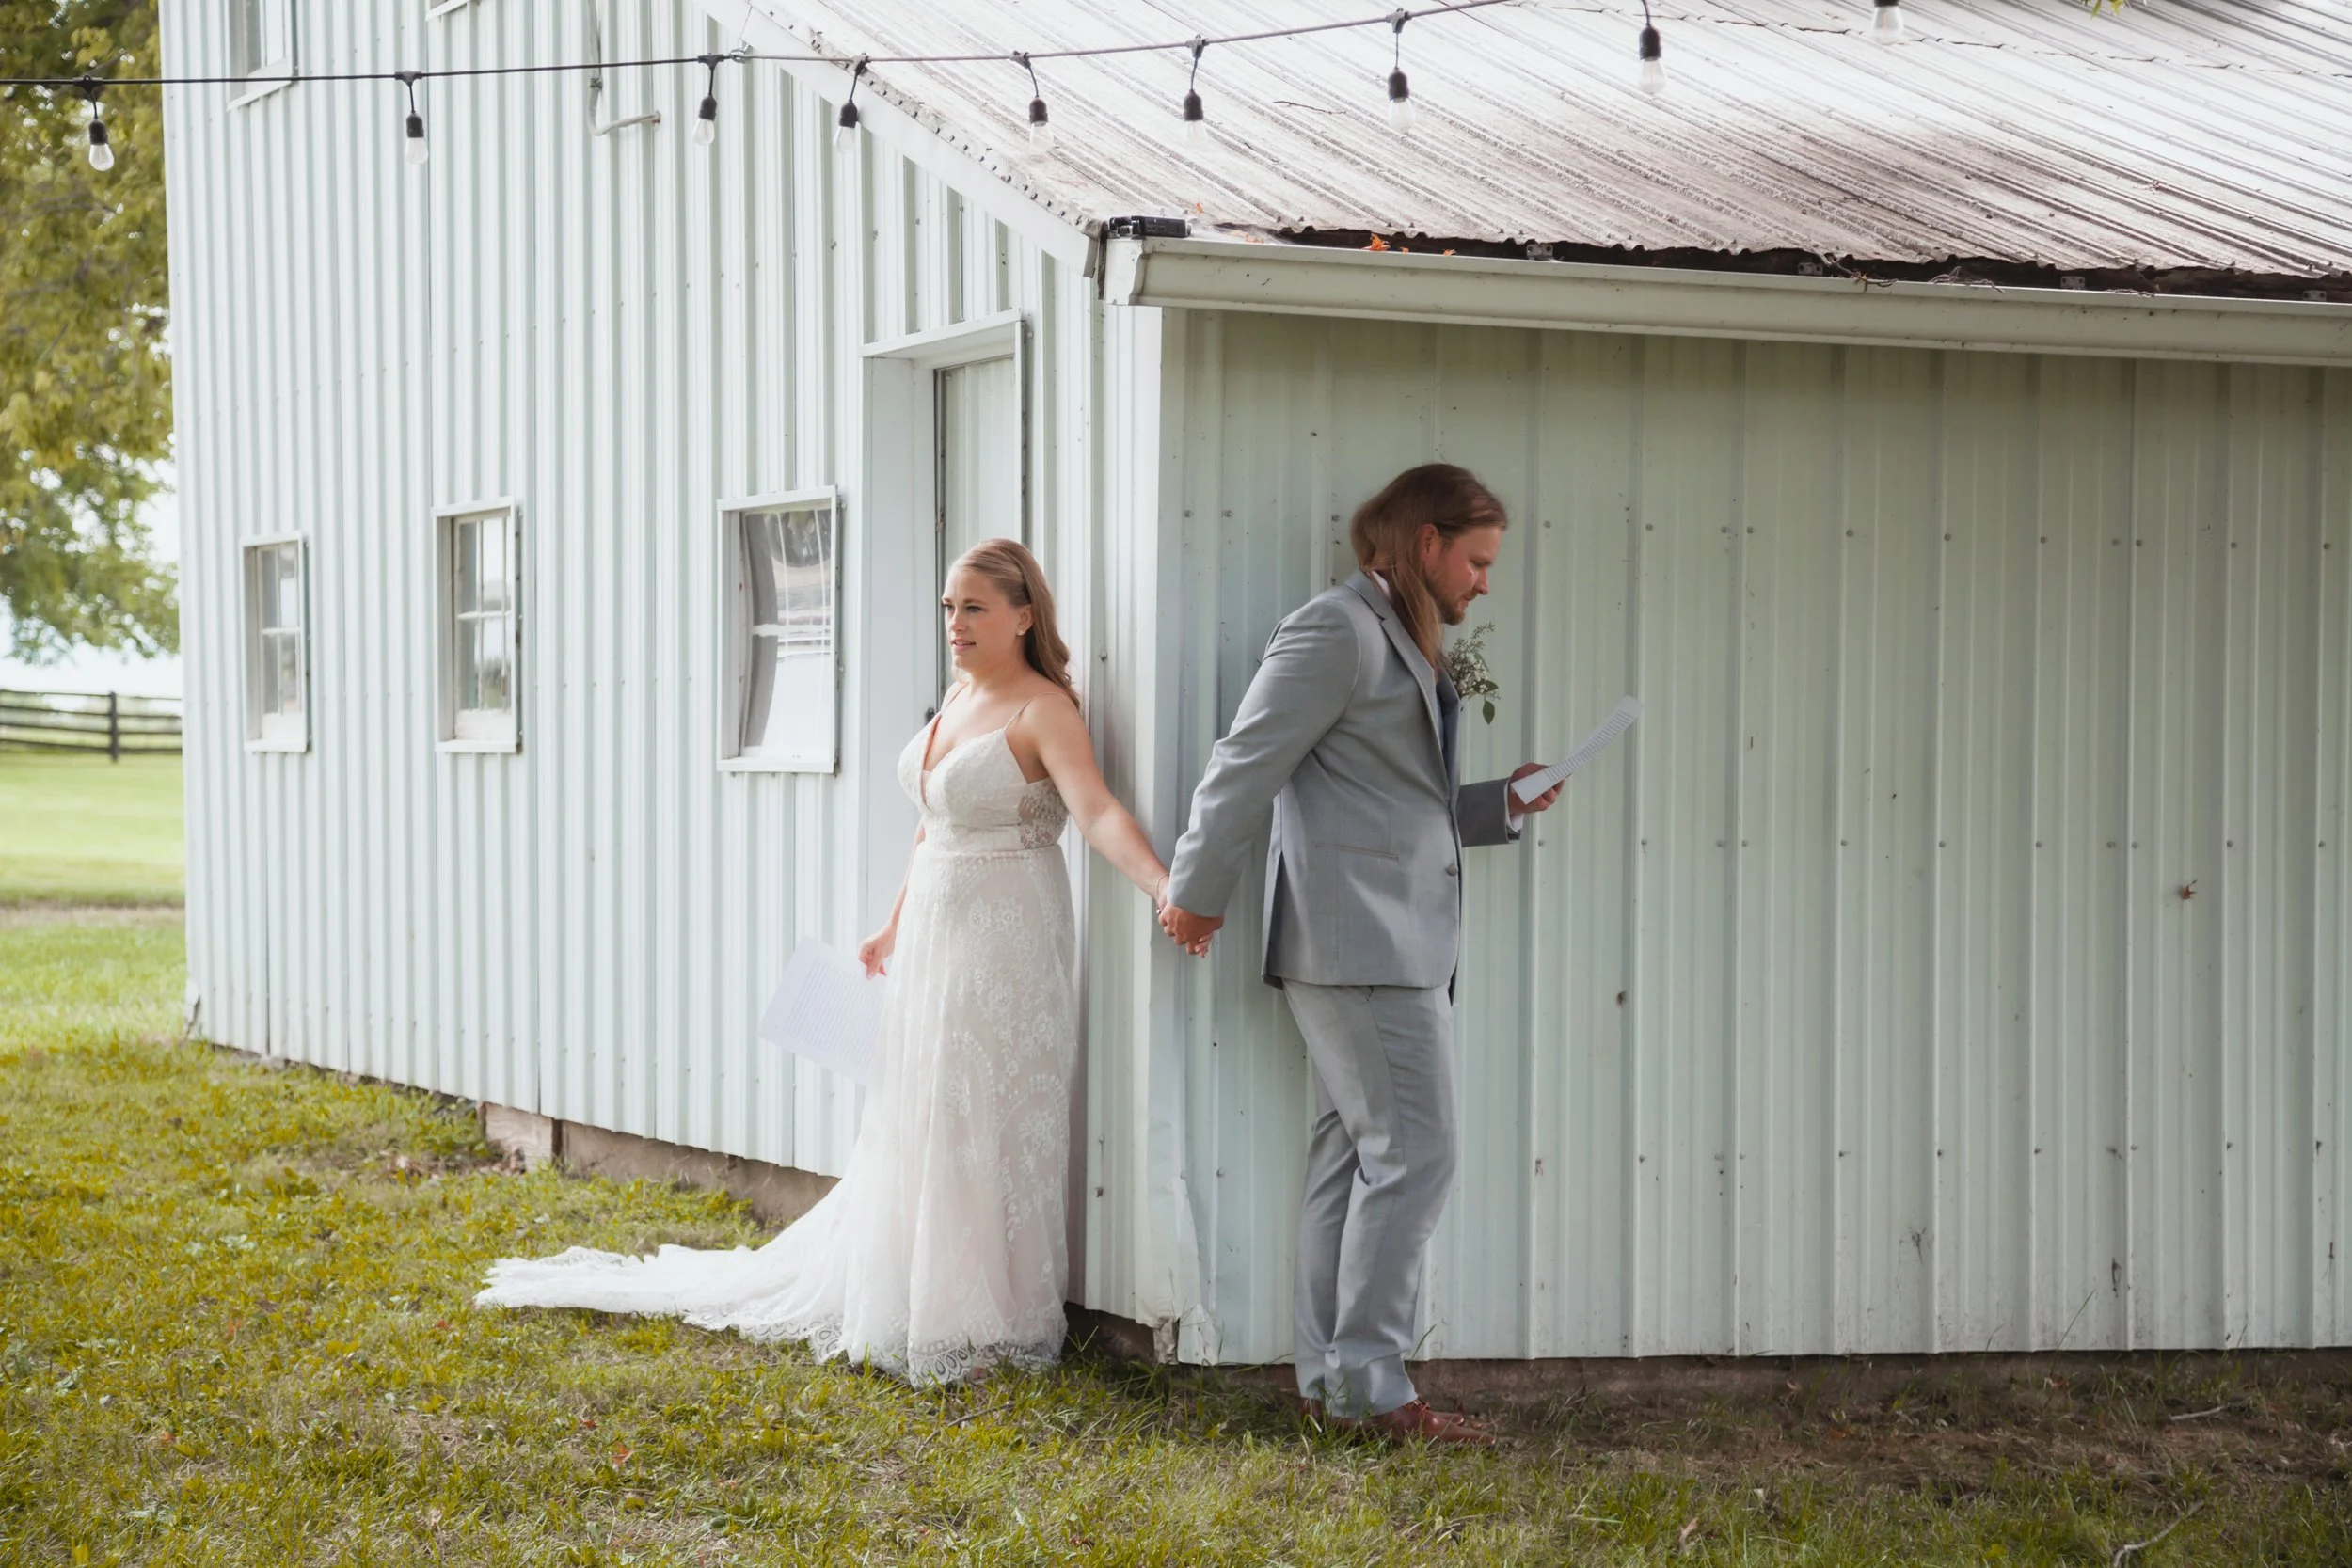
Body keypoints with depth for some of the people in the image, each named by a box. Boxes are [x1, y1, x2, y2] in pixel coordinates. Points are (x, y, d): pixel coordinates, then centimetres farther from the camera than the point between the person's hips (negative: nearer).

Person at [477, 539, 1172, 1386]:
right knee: (912, 1123, 14)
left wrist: (1170, 891, -46)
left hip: (1004, 938, -8)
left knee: (986, 1125, -3)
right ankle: (914, 1304, 25)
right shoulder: (957, 698, 11)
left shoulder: (1042, 711, -15)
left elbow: (1099, 812, -30)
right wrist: (896, 925, 27)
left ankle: (989, 1325, 7)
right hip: (934, 930, 8)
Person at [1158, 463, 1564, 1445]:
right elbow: (1248, 764, -12)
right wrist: (1197, 892, -11)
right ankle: (1369, 1386, -7)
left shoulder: (1399, 645, 20)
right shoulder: (1338, 630, -10)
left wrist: (1500, 807, 12)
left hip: (1397, 946, 10)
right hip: (1361, 941, -10)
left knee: (1355, 1157, 10)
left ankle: (1329, 1381, 14)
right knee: (1413, 1155, -10)